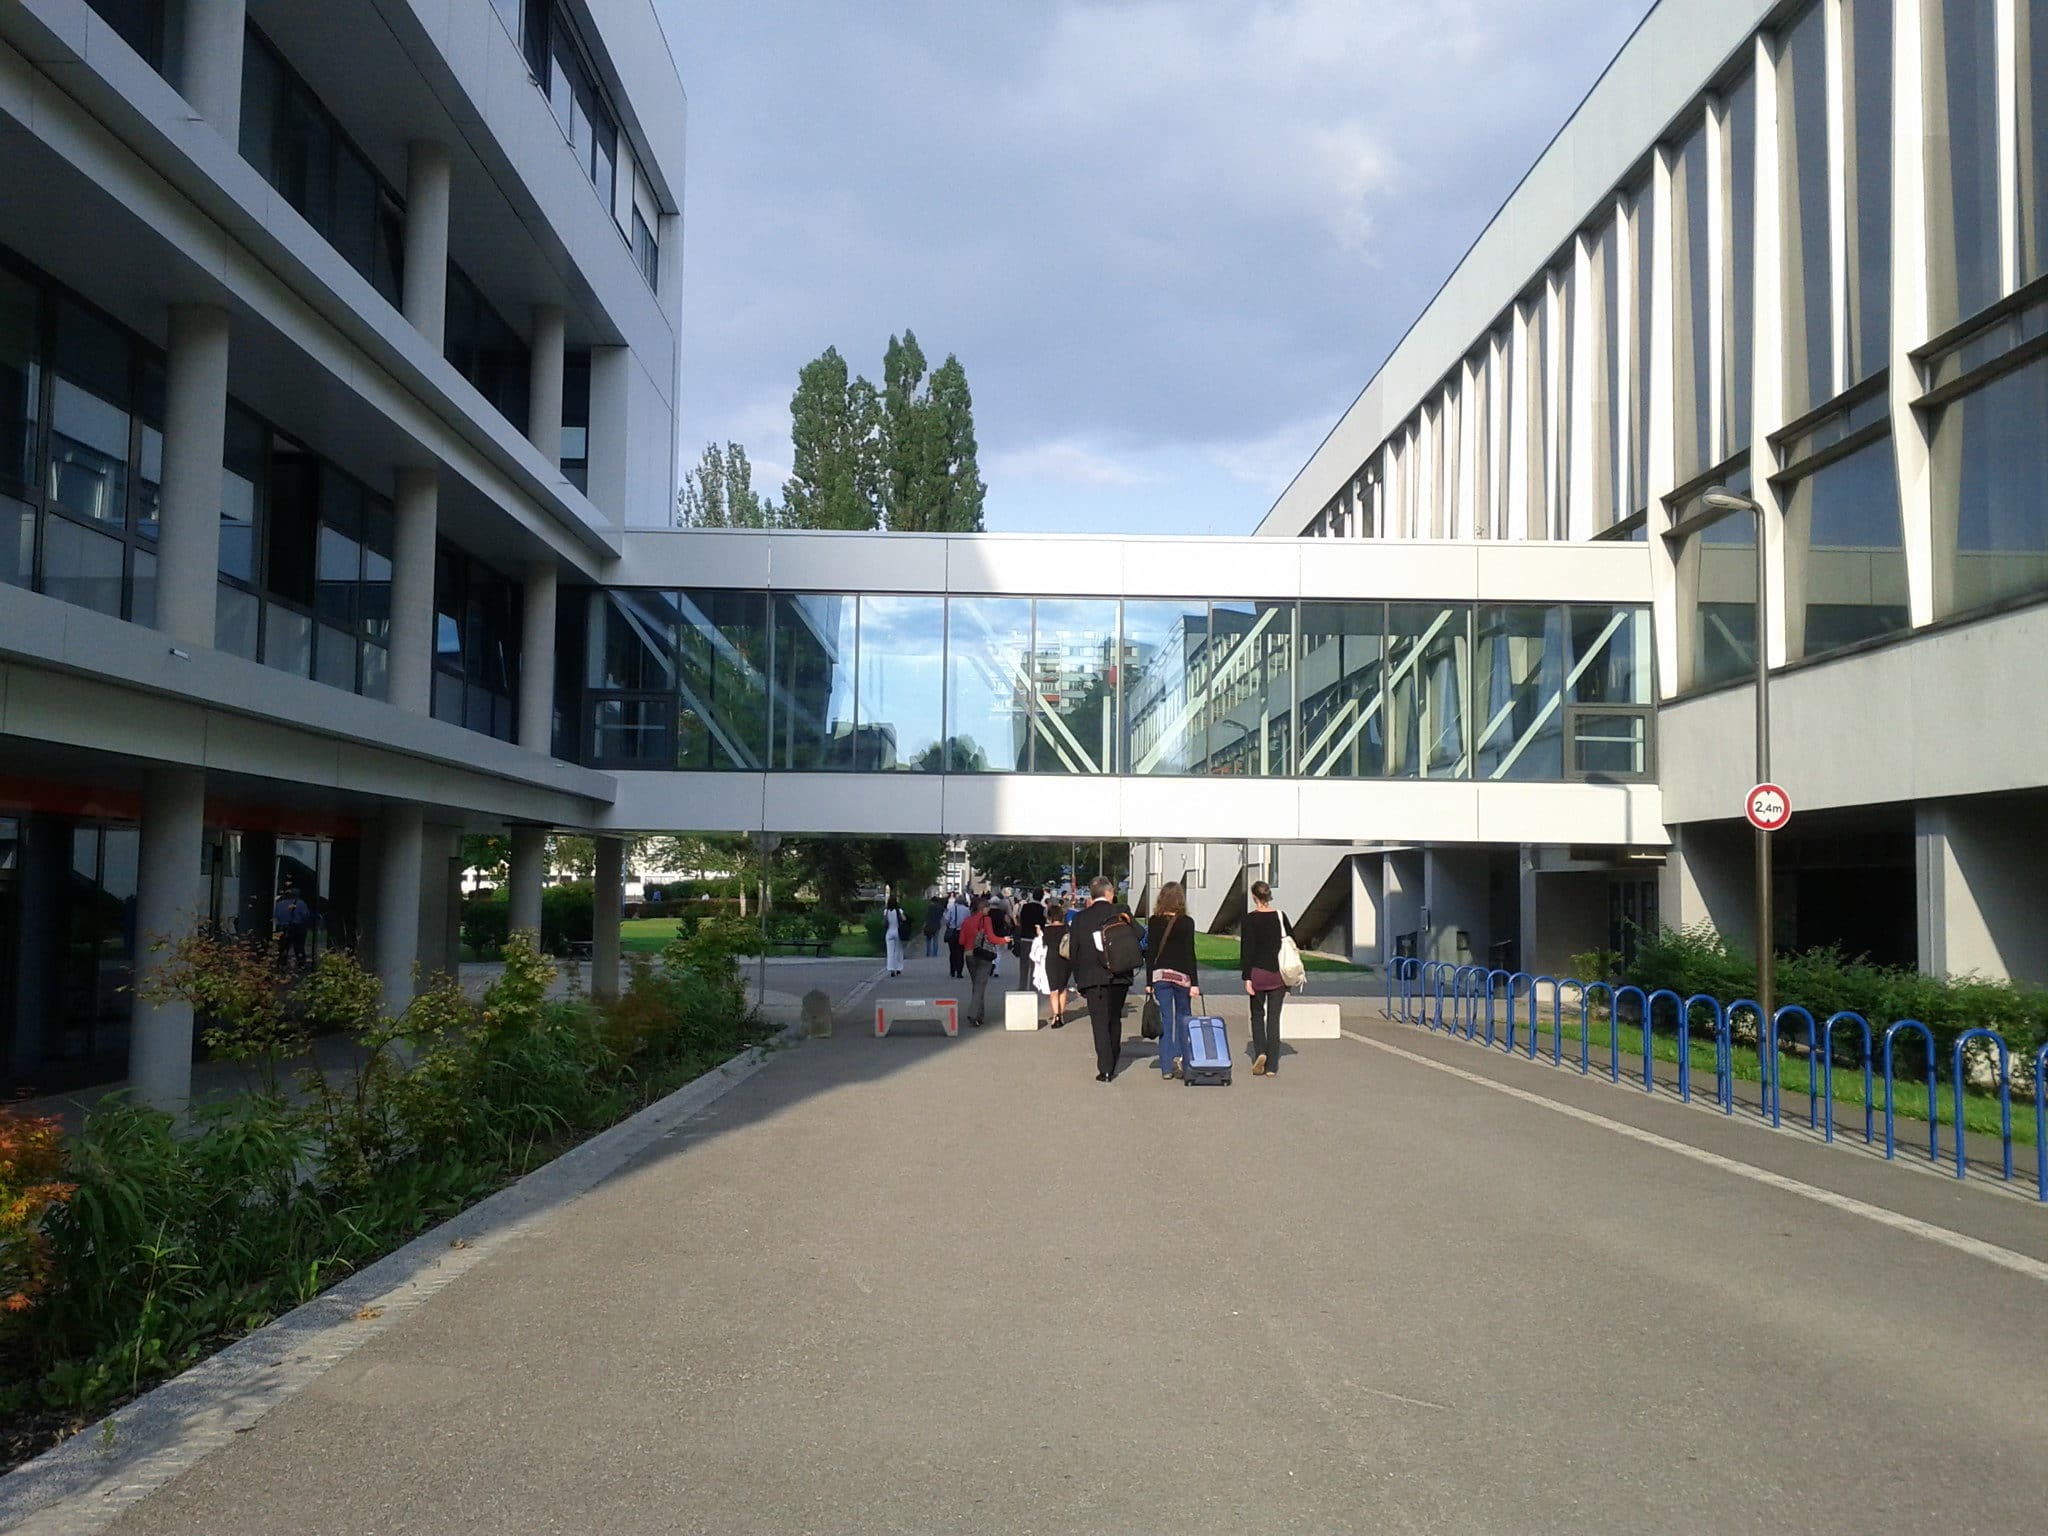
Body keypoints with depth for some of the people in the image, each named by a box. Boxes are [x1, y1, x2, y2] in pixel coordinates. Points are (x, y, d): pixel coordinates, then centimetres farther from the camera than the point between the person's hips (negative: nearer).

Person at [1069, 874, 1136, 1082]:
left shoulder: (1081, 918, -2)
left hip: (1093, 979, -1)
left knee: (1100, 1023, 0)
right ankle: (1111, 1066, 23)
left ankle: (1105, 1070, -7)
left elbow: (1073, 951, 1)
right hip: (1119, 977, 1)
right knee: (1114, 1020, 16)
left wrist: (1079, 979, 11)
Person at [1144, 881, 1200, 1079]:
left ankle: (1166, 1066, 5)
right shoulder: (1187, 922, -6)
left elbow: (1150, 953, 0)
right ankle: (1180, 1055, 2)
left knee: (1165, 1019, 5)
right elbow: (1190, 953, -8)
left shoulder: (1154, 922, -1)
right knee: (1183, 1016, 15)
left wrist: (1149, 982, 6)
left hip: (1160, 974, 2)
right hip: (1182, 974, -2)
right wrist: (1194, 982, -5)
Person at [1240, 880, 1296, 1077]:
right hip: (1278, 973, 2)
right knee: (1274, 1017, 7)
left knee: (1257, 1015, 15)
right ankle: (1272, 1066, 5)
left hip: (1258, 972, -2)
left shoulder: (1249, 919, -8)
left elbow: (1246, 950, -11)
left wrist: (1247, 978, -8)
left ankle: (1260, 1052, -7)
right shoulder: (1281, 917, 2)